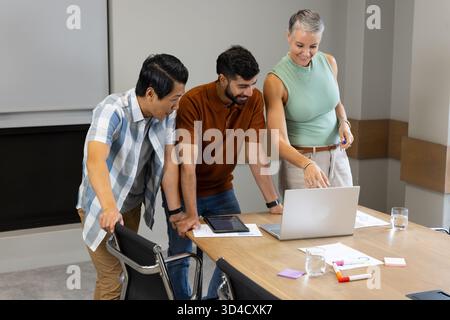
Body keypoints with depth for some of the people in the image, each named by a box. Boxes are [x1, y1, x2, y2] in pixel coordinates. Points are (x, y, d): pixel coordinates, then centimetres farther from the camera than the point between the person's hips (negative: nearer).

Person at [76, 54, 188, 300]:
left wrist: (175, 211, -13)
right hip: (102, 207, -6)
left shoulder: (166, 114, -12)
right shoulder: (113, 110, -31)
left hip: (133, 204, 6)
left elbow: (169, 161, -8)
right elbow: (95, 159, -45)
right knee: (112, 281, -5)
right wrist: (109, 207, -60)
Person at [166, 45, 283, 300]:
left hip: (222, 190, 4)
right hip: (184, 192, -4)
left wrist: (273, 203, -16)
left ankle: (215, 298, 27)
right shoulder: (193, 101, -26)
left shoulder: (254, 100, -14)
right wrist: (191, 215, -33)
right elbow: (188, 163, -29)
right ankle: (182, 300, 28)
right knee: (179, 256, 2)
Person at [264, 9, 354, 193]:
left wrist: (344, 123, -4)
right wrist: (307, 164, -37)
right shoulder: (275, 81, -16)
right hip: (300, 161, -4)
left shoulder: (329, 62, -1)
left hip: (337, 157, 5)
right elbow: (279, 141, -21)